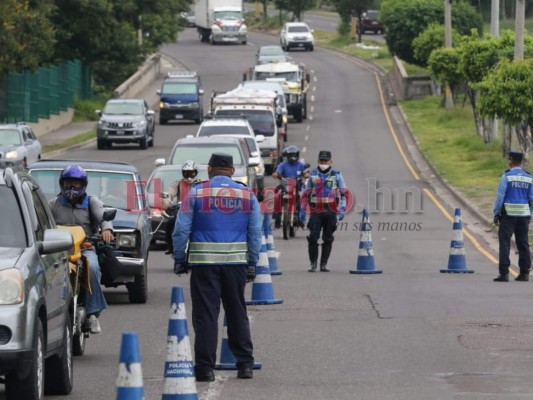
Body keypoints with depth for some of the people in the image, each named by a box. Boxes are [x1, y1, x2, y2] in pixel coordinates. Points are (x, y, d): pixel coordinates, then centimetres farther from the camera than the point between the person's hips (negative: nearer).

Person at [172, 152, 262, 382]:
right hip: (237, 260, 2)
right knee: (237, 313, 13)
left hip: (203, 261, -2)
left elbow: (182, 229, -3)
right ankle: (245, 364, 14)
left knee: (205, 315, 0)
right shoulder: (247, 195, 6)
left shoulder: (196, 193, -1)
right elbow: (255, 233, 7)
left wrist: (179, 260, 4)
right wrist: (252, 264, 12)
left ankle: (205, 368, -2)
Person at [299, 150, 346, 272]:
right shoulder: (313, 175, 10)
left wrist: (342, 210, -4)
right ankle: (313, 263, 2)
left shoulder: (336, 175, 4)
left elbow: (343, 193, 6)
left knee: (328, 239, 4)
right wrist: (302, 212, 13)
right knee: (313, 238, -9)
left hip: (330, 212, -1)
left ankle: (323, 264, 11)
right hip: (316, 212, 1)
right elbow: (306, 194, 16)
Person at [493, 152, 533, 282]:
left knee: (505, 243, -4)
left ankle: (504, 273, -10)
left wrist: (496, 214, -4)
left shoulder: (507, 176, -9)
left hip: (508, 214, -5)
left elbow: (500, 196, -11)